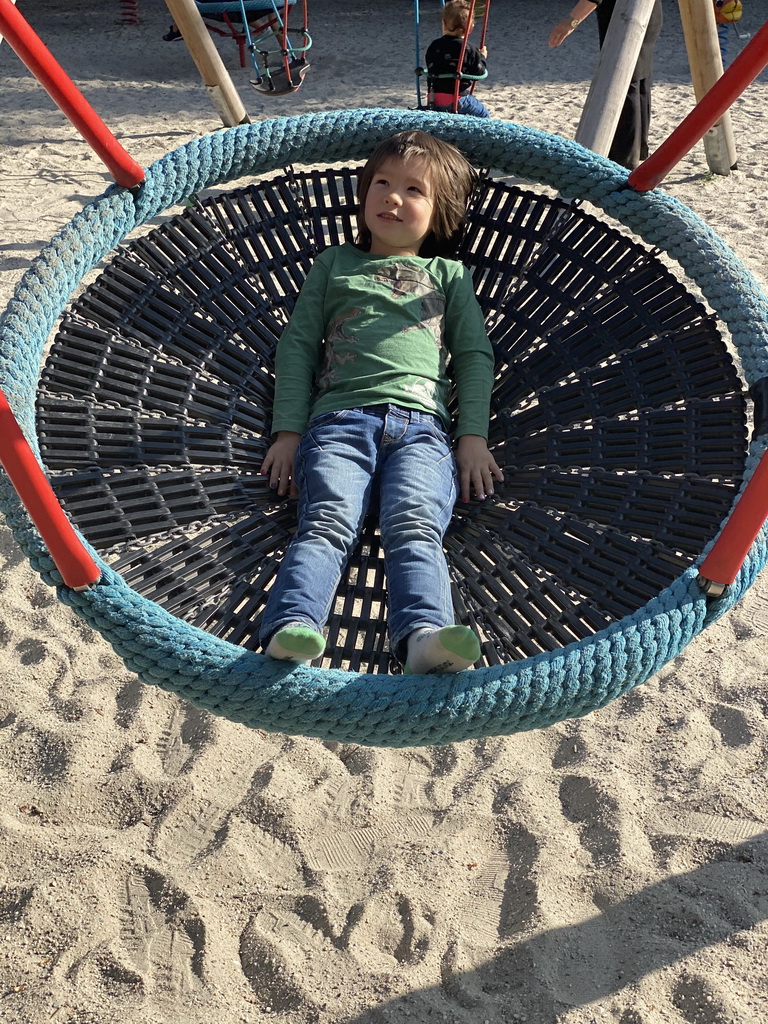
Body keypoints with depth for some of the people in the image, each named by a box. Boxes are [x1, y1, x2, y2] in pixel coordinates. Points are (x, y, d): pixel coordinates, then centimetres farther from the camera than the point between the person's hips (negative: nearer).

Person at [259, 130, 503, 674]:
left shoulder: (450, 275, 31)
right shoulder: (334, 263, 31)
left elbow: (475, 355, 21)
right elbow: (298, 344, 21)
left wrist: (474, 437, 5)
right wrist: (288, 431, 8)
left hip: (422, 427, 0)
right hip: (339, 419, 0)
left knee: (415, 526, -29)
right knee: (329, 523, -28)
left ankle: (424, 635, -50)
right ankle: (291, 628, -47)